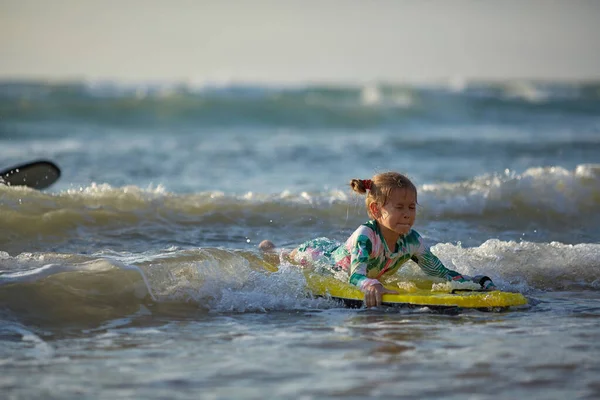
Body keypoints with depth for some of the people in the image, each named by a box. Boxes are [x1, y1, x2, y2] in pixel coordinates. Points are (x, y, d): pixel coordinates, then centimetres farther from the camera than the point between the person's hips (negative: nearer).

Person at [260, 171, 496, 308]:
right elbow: (356, 276, -58)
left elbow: (440, 273, -18)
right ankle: (270, 249, 58)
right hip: (322, 258, -5)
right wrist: (371, 285, -82)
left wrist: (475, 282, -33)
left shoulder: (412, 242, -28)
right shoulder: (365, 236, -46)